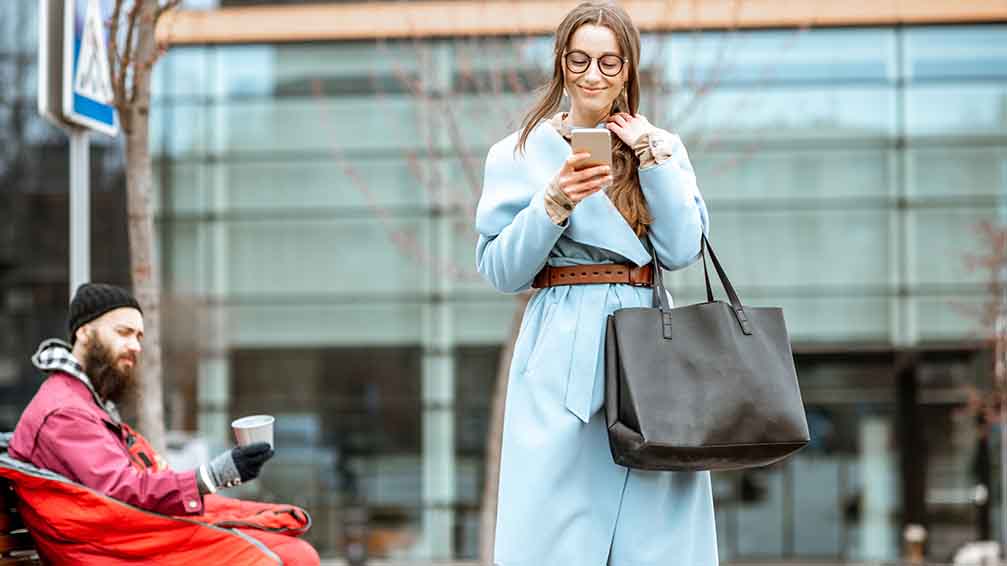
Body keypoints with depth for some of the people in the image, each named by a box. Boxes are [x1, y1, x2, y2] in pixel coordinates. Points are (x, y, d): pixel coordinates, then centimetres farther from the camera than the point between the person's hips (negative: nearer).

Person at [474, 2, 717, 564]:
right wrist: (554, 204, -12)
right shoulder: (521, 154, 7)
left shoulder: (662, 147, 13)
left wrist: (652, 155, -4)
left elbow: (681, 249, 0)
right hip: (564, 354, -2)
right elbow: (501, 271, 2)